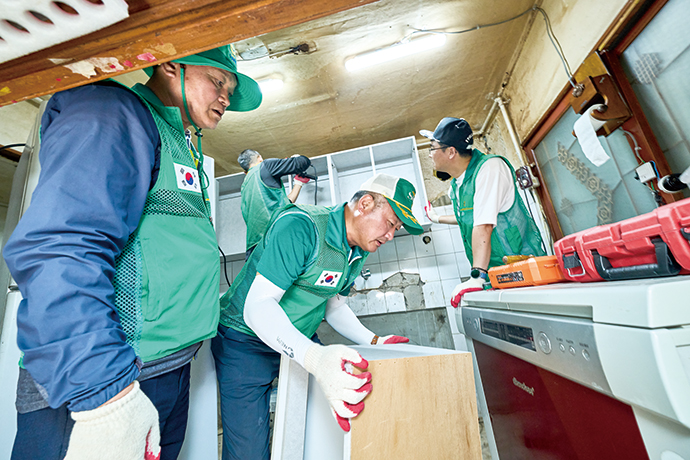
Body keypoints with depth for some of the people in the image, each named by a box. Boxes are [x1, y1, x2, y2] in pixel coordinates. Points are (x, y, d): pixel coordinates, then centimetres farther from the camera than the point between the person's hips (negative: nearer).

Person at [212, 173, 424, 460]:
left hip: (300, 341, 7)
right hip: (247, 341, -6)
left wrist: (374, 341, -3)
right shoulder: (301, 226, -28)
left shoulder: (359, 251, -1)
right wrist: (314, 357, -45)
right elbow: (257, 305, -32)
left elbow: (334, 308, 8)